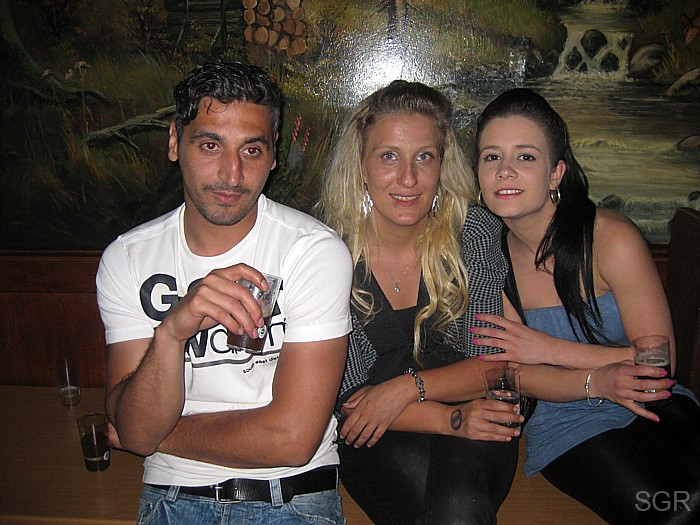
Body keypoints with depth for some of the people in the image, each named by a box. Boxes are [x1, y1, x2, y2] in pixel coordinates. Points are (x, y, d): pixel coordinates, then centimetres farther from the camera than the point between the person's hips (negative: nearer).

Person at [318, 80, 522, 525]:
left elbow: (495, 365, -3)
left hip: (474, 433, 0)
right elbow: (343, 396, -9)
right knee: (410, 465, -32)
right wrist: (449, 418, -21)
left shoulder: (477, 234, -6)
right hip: (373, 439, 0)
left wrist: (408, 387, -19)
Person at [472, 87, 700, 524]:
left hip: (651, 407, 0)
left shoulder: (613, 238, -14)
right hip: (563, 421, 0)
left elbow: (660, 362, -10)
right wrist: (598, 382, -24)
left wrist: (549, 348, -17)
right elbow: (520, 375, -4)